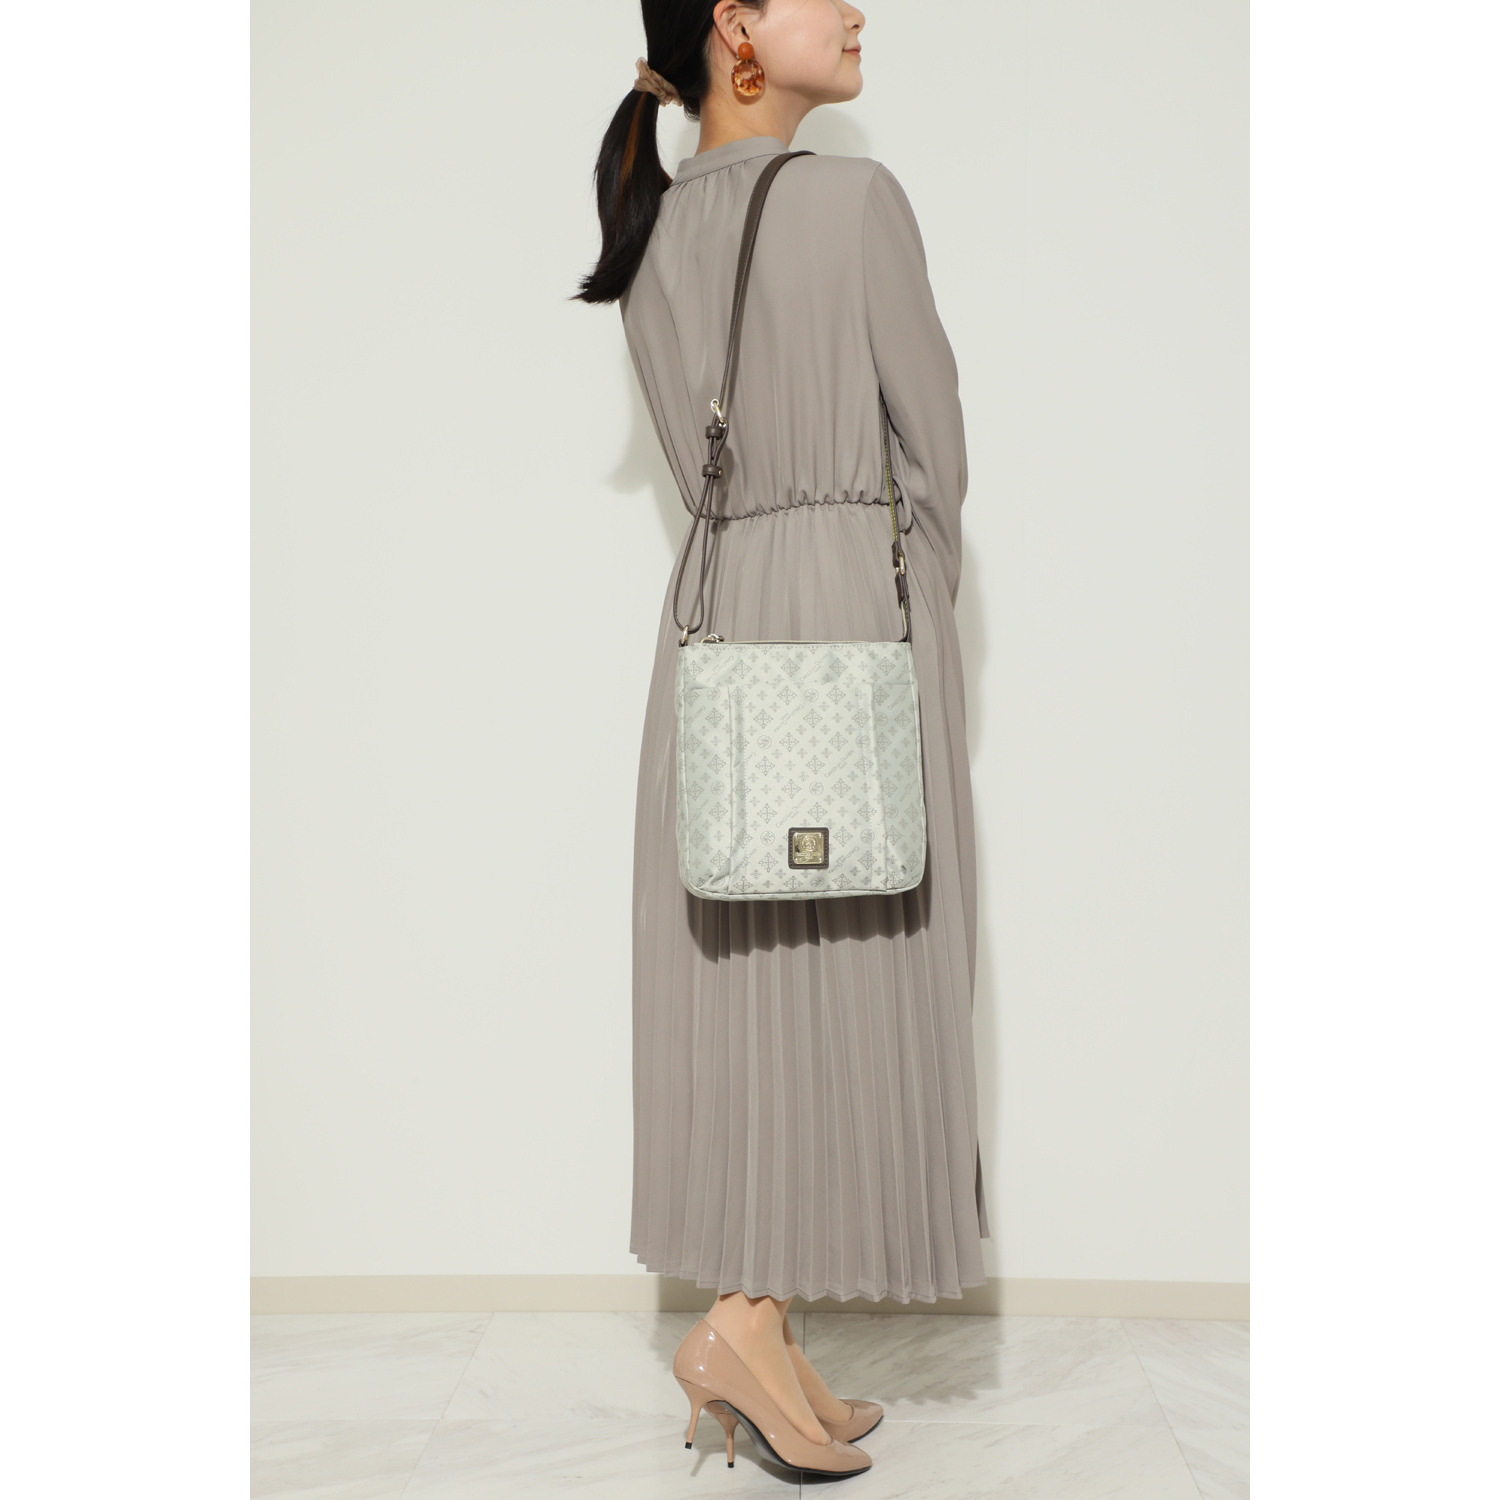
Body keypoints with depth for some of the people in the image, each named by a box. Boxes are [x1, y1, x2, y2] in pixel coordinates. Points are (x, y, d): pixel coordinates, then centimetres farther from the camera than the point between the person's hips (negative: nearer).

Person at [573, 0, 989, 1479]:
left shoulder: (649, 232, 12)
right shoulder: (854, 196, -7)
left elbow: (696, 466, 13)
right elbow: (934, 442, -3)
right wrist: (922, 593, 11)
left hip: (716, 607, 7)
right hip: (855, 596, -7)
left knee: (751, 960, 8)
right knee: (850, 961, 0)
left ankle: (754, 1333, 15)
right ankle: (743, 1322, 0)